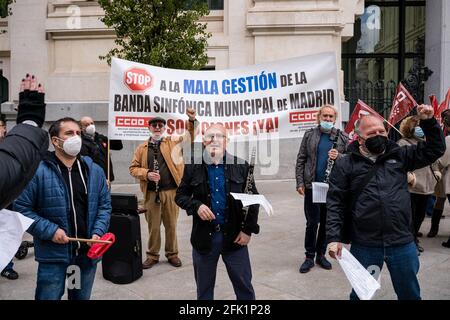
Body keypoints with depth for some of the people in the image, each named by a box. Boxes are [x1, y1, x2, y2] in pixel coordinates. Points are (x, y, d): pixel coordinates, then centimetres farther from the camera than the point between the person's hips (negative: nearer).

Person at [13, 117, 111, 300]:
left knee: (82, 297, 21)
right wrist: (50, 231, -16)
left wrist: (98, 233, -6)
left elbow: (104, 205, 8)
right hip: (53, 254, -4)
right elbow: (21, 208, -9)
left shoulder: (94, 171, 3)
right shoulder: (38, 171, -11)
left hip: (88, 252, 4)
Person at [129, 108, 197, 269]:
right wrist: (147, 174, -10)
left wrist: (192, 120, -14)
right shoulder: (142, 147, 8)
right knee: (153, 225, 8)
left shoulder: (173, 141, 8)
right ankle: (152, 255, 24)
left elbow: (191, 136, 2)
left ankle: (172, 254, 25)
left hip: (171, 191, 0)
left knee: (171, 224, 9)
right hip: (151, 192, 0)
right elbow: (133, 168, 8)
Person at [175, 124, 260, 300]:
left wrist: (248, 230, -4)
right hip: (204, 236, 1)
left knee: (244, 286, 12)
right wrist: (196, 206, -15)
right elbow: (180, 195, 6)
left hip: (234, 236, 0)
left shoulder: (241, 166, -2)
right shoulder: (192, 167, 0)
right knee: (204, 289, 17)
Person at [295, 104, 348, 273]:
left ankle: (321, 254, 26)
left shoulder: (342, 137, 5)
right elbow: (301, 160, 3)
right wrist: (300, 183, -5)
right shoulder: (310, 135, 4)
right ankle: (309, 257, 15)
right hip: (312, 185, -1)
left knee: (326, 222, 10)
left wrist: (338, 156, -16)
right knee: (312, 223, 0)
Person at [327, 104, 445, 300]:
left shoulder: (399, 156, 8)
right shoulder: (345, 164, -1)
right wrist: (334, 238, -12)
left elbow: (435, 150, 12)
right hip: (364, 246, -2)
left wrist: (428, 122, -2)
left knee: (410, 293, 19)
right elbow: (335, 203, -5)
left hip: (402, 243, 3)